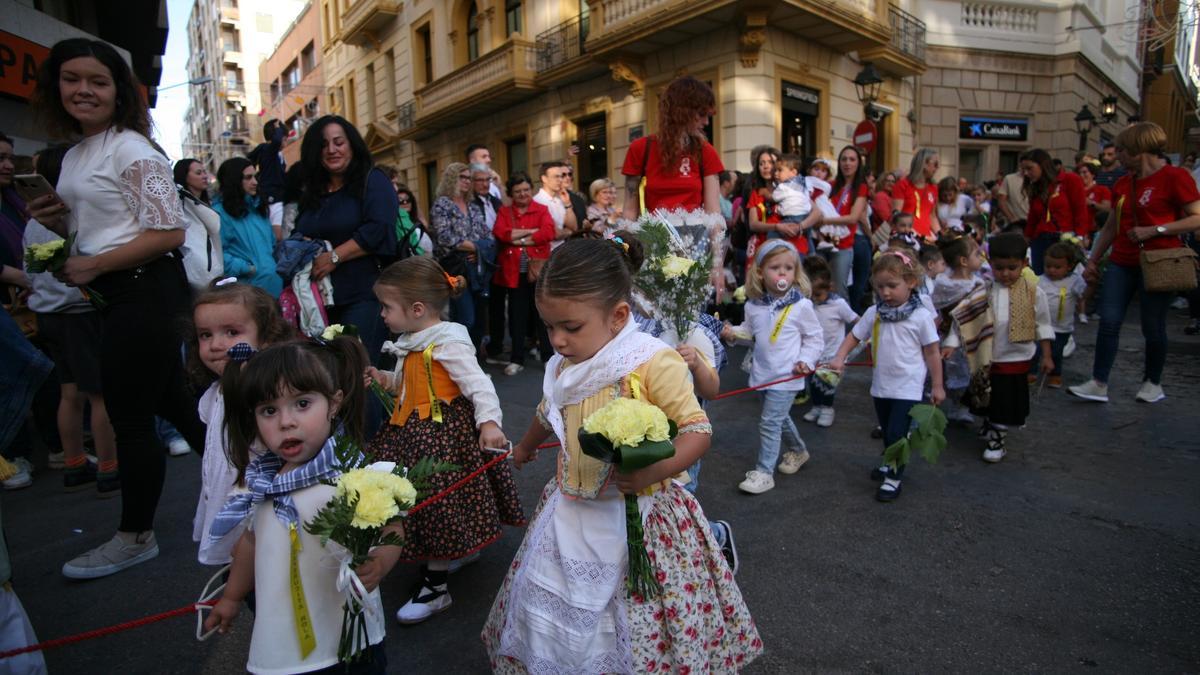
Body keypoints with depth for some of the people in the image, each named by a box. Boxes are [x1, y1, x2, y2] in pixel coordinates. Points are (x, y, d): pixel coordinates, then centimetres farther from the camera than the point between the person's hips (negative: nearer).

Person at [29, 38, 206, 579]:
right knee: (170, 402, 16)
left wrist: (94, 267, -16)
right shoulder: (73, 156, 16)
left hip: (145, 292, -9)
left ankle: (135, 535, 15)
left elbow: (169, 232, -18)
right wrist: (58, 222, 4)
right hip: (118, 295, 9)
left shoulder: (131, 150, -11)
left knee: (129, 416, -1)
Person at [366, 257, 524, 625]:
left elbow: (478, 384, -25)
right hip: (414, 432, 9)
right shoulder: (412, 343, 9)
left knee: (439, 504, 0)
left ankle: (434, 588, 14)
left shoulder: (448, 342, -20)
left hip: (444, 435, -9)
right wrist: (385, 379, 7)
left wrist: (489, 422, -37)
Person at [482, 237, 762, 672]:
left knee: (638, 630, 3)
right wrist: (525, 447, 41)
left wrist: (653, 471, -36)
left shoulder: (654, 363, -20)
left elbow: (698, 431, -19)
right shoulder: (563, 368, 1)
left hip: (637, 517, -6)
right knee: (548, 613, 17)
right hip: (571, 514, 6)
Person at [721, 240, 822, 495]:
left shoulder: (801, 305, -12)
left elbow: (814, 338, -3)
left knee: (769, 421, -8)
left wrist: (806, 361, -14)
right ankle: (798, 450, 48)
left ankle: (764, 472, 4)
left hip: (787, 376, -6)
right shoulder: (754, 304, -1)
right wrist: (733, 332, -6)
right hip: (763, 372, 6)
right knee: (780, 417, 23)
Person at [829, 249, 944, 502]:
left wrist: (937, 386, -2)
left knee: (897, 433, -6)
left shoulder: (921, 316, -12)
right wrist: (839, 359, -10)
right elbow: (853, 336, 6)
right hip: (881, 386, 5)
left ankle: (894, 477, 10)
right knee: (887, 432, 21)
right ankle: (891, 463, 42)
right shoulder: (873, 313, -2)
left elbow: (932, 353, -6)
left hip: (908, 388, -5)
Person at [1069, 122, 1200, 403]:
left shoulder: (1174, 177, -8)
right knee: (1109, 321, -3)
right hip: (1122, 262, 6)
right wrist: (1092, 261, 15)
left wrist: (1153, 230, -19)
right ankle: (1098, 384, -2)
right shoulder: (1123, 184, 12)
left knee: (1152, 326, 4)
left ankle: (1153, 383, 21)